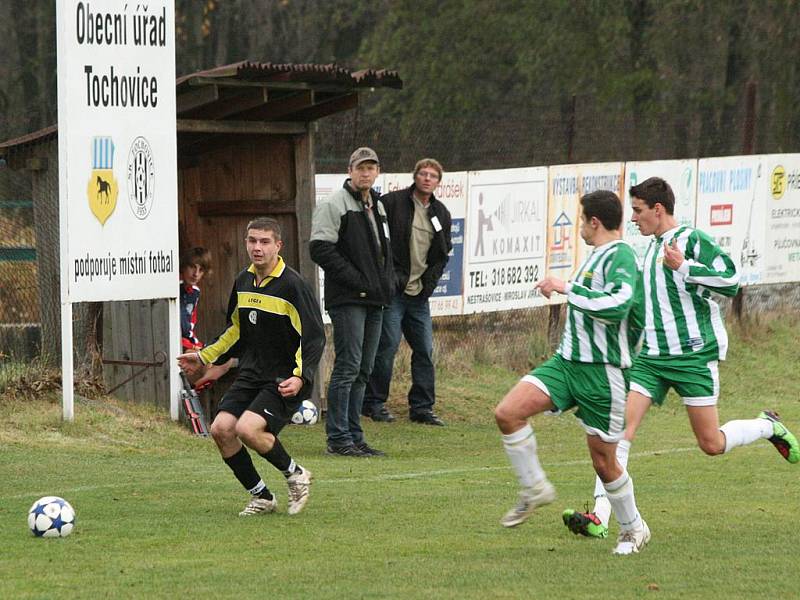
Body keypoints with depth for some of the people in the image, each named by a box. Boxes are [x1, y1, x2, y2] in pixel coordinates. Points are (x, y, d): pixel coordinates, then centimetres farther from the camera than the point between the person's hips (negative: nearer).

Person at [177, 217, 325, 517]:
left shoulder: (292, 285, -14)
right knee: (221, 429, -8)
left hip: (284, 381, -7)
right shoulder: (243, 281, 8)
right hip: (249, 376, 7)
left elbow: (314, 337, -14)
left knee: (248, 429, -25)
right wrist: (205, 357, 25)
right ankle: (261, 497, 8)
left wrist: (300, 377, -26)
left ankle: (295, 475, 1)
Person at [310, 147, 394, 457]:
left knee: (363, 370, 10)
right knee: (348, 366, -11)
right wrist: (356, 280, -17)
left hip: (374, 301, 8)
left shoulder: (378, 207, 20)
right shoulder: (334, 205, -7)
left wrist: (388, 281, 11)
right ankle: (339, 438, -9)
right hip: (347, 300, -8)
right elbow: (321, 249, -15)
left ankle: (354, 436, 14)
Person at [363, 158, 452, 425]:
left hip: (419, 293, 6)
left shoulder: (441, 214, 13)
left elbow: (442, 255, 19)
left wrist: (429, 283, 5)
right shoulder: (392, 203, -6)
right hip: (391, 291, -6)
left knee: (425, 350, 5)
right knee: (386, 345, -8)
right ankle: (374, 403, 2)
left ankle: (422, 407, 12)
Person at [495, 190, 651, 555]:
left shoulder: (622, 257, -14)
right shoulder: (596, 255, 15)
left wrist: (567, 288, -24)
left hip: (602, 371, -8)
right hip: (567, 361, 8)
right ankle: (535, 489, 3)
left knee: (603, 461, 2)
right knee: (507, 412, -13)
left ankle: (633, 529, 25)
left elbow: (615, 306, -30)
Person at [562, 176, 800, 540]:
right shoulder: (652, 248, 17)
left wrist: (684, 266, -24)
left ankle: (768, 427, 28)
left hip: (695, 354, -7)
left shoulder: (692, 240, -9)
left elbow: (730, 281, -18)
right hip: (652, 358, 7)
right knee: (620, 427, -11)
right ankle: (600, 518, -17)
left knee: (711, 444, -3)